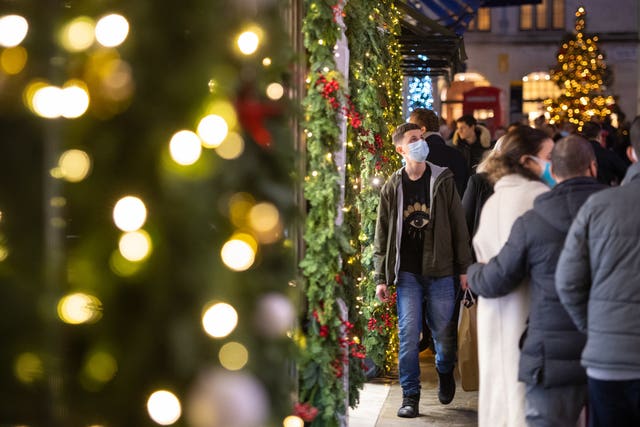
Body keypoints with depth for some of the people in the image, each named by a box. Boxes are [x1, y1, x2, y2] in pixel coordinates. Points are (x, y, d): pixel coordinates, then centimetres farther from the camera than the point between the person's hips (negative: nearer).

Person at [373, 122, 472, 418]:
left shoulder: (443, 180, 2)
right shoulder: (392, 188, 4)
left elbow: (458, 225, 2)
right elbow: (382, 236, 7)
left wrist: (464, 268, -2)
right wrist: (381, 277, 2)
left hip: (440, 270, 0)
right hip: (407, 272, 0)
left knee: (443, 332, 6)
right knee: (408, 334, -4)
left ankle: (445, 373, 35)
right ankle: (410, 395, 5)